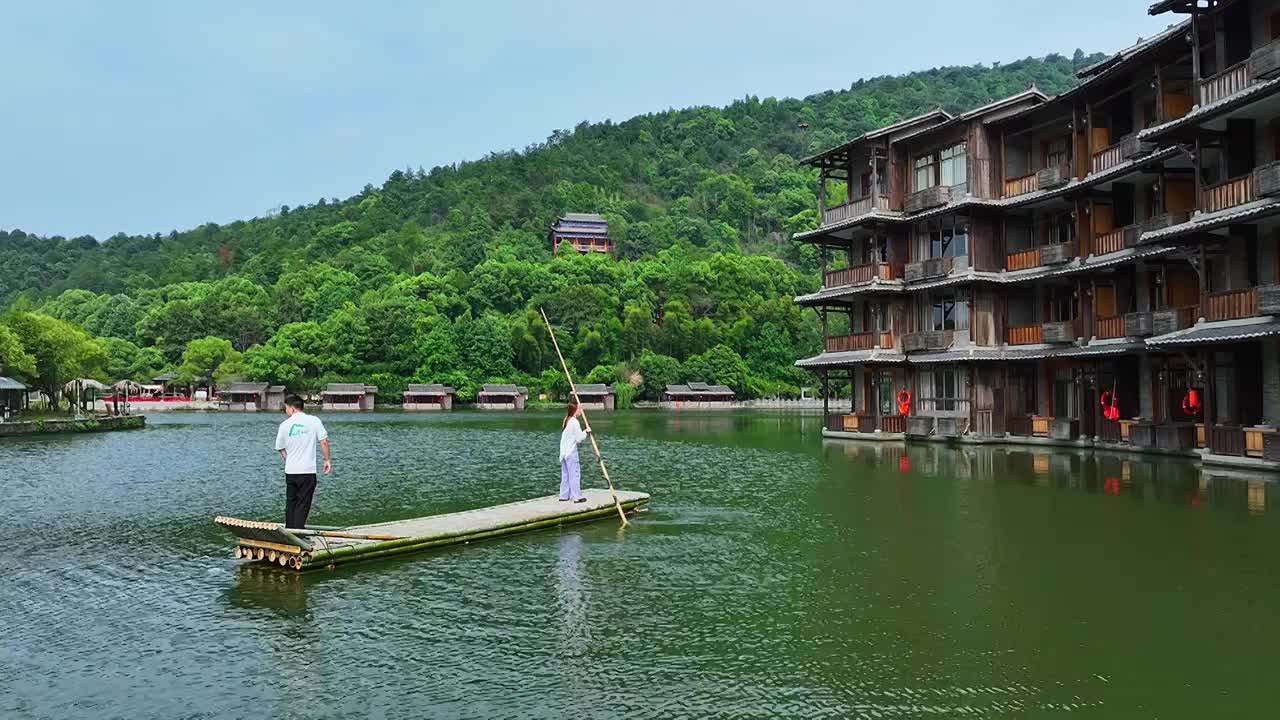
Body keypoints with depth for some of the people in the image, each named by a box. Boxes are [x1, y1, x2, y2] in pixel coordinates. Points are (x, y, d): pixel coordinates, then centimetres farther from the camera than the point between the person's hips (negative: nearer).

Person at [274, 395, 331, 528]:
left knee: (290, 503, 16)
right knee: (302, 505, 1)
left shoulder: (284, 425, 2)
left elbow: (280, 448, 10)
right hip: (308, 471, -3)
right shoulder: (314, 420, -4)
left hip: (290, 471, 3)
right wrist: (327, 460, 4)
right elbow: (324, 442, -7)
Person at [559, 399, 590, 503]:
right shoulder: (575, 422, -15)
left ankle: (564, 495, 16)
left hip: (563, 451, 9)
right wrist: (586, 432, 0)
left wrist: (584, 432, 14)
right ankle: (577, 496, -4)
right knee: (575, 474, -5)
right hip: (571, 452, -9)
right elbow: (579, 438, -14)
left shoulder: (566, 420, 14)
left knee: (565, 474, 13)